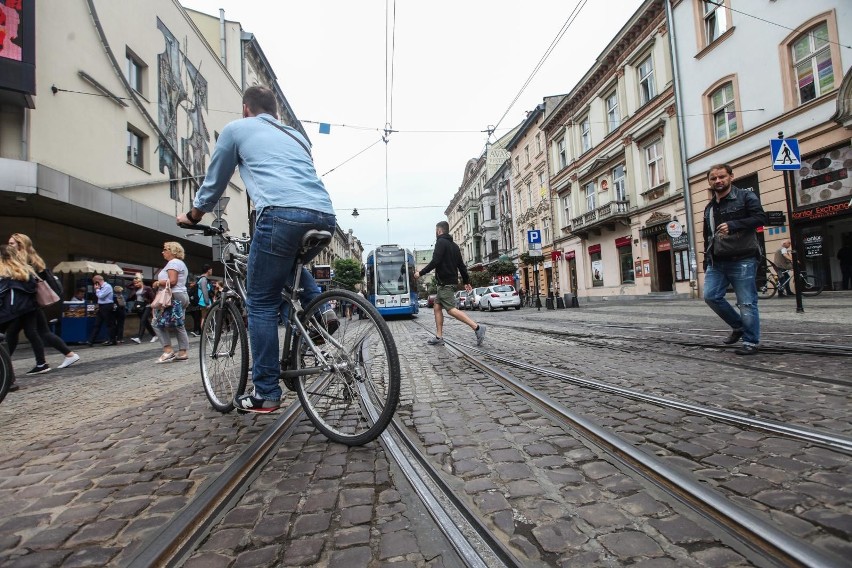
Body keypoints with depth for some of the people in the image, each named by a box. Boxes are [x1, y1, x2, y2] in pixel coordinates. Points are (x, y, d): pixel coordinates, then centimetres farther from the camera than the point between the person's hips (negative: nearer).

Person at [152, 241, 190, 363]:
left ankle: (168, 351, -10)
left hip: (174, 297, -10)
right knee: (179, 326, 7)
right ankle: (182, 353, 6)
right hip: (182, 295, 10)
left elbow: (172, 281, -20)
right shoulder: (181, 263, 23)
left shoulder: (173, 262, -9)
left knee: (158, 323, -6)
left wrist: (158, 283, -7)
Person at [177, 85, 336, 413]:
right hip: (324, 217, 6)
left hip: (282, 214, -5)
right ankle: (319, 312, 13)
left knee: (261, 303, 7)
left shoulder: (236, 129, 21)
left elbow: (214, 182, 28)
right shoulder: (295, 135, 34)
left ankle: (266, 394, 11)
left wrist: (192, 216, 45)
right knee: (291, 264, 36)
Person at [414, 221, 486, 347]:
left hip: (445, 282, -10)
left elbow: (435, 261, -19)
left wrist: (421, 273, -11)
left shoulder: (441, 242, -8)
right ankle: (439, 337, 9)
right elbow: (461, 265, 19)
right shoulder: (454, 245, 19)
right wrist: (466, 282, 22)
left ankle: (477, 327, -19)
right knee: (437, 306, 10)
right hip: (452, 281, 10)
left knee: (451, 309, -13)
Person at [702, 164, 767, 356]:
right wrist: (706, 262, 17)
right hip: (717, 262, 6)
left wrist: (733, 225, -26)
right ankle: (738, 326, 19)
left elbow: (760, 218, -13)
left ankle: (751, 342, 9)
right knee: (711, 296, -2)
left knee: (746, 303, -2)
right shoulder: (709, 208, 19)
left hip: (742, 260, -6)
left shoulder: (746, 197, 0)